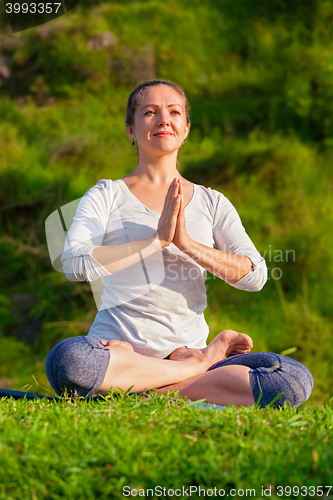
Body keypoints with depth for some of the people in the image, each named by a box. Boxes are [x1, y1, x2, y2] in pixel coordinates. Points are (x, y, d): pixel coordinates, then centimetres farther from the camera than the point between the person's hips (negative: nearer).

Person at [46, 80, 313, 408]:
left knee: (296, 380, -23)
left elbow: (255, 276, 1)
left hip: (188, 349, 2)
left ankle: (162, 389, -18)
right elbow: (74, 264, -11)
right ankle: (194, 368, -18)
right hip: (119, 343, -2)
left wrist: (187, 243, -13)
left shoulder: (212, 203, 15)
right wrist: (156, 240, -17)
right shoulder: (106, 196, 8)